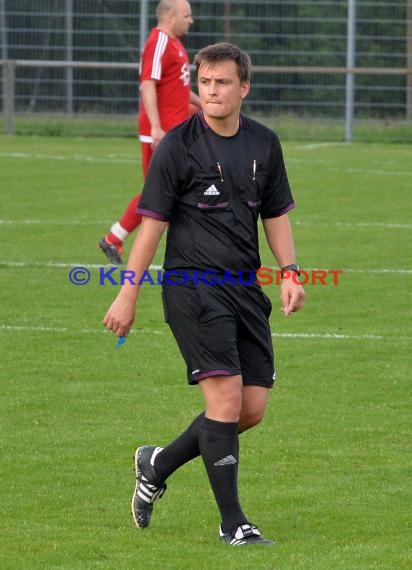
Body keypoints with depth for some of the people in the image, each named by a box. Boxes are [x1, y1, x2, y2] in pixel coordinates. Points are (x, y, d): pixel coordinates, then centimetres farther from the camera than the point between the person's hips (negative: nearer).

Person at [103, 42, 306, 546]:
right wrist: (128, 295, -6)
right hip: (192, 285, -6)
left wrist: (289, 272, 6)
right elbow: (153, 222, -5)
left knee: (252, 410, 4)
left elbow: (276, 214, 20)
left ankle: (158, 465, 26)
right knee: (226, 397, -14)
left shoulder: (264, 144, 9)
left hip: (245, 287, 6)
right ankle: (232, 523, -6)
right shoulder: (178, 147, -6)